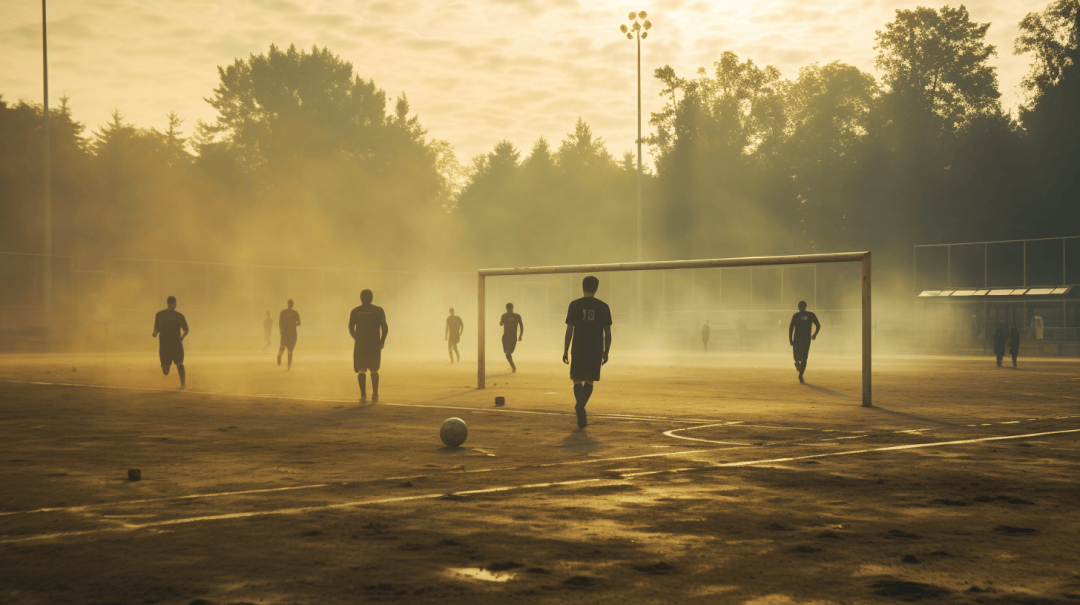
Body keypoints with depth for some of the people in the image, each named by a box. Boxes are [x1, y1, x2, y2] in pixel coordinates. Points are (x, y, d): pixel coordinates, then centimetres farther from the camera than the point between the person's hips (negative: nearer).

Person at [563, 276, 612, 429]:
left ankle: (580, 407, -19)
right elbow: (608, 333, 3)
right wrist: (606, 352, 11)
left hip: (578, 349, -1)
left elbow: (569, 330, -3)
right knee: (589, 380, 16)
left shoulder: (574, 305, -2)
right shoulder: (603, 307, 3)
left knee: (577, 380, 3)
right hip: (596, 350, 1)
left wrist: (565, 351, 4)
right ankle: (580, 407, 13)